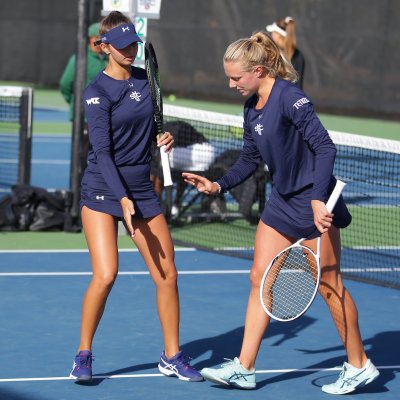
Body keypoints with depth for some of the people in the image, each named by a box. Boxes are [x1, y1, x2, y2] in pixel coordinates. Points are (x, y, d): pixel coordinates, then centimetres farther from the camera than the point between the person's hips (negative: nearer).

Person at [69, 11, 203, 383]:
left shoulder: (145, 79, 8)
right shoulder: (97, 91, -11)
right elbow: (102, 150, -18)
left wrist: (162, 138, 0)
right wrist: (123, 199, -27)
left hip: (141, 188, 6)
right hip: (101, 190, -6)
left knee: (167, 275, 3)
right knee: (105, 275, -17)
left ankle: (172, 357, 18)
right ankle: (83, 355, 2)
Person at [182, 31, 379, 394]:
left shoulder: (289, 97, -19)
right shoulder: (251, 108, 7)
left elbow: (325, 147, -24)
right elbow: (250, 159, 18)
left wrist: (319, 199, -30)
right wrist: (219, 185, 5)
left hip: (313, 204, -9)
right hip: (281, 202, 9)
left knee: (328, 284, 0)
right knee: (260, 279, 5)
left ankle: (360, 365, 15)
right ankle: (244, 368, 8)